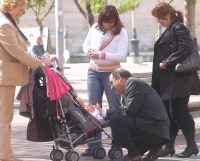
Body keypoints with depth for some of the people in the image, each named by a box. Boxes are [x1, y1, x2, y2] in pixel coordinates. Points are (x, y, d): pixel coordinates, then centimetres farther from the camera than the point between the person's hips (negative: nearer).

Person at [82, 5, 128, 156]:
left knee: (115, 108, 3)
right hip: (93, 71, 4)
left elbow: (122, 55, -17)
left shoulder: (121, 32, -9)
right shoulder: (94, 28, 2)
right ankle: (94, 145, 9)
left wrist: (101, 55, -24)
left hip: (111, 73, -4)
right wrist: (90, 51, -8)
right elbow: (86, 44, 15)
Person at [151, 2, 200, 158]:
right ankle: (169, 146, 16)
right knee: (169, 113, 11)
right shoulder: (170, 30, 18)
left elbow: (185, 49, -23)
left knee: (179, 112, -7)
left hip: (179, 80, -10)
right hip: (168, 81, 10)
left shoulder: (179, 28, -11)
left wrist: (166, 63, -20)